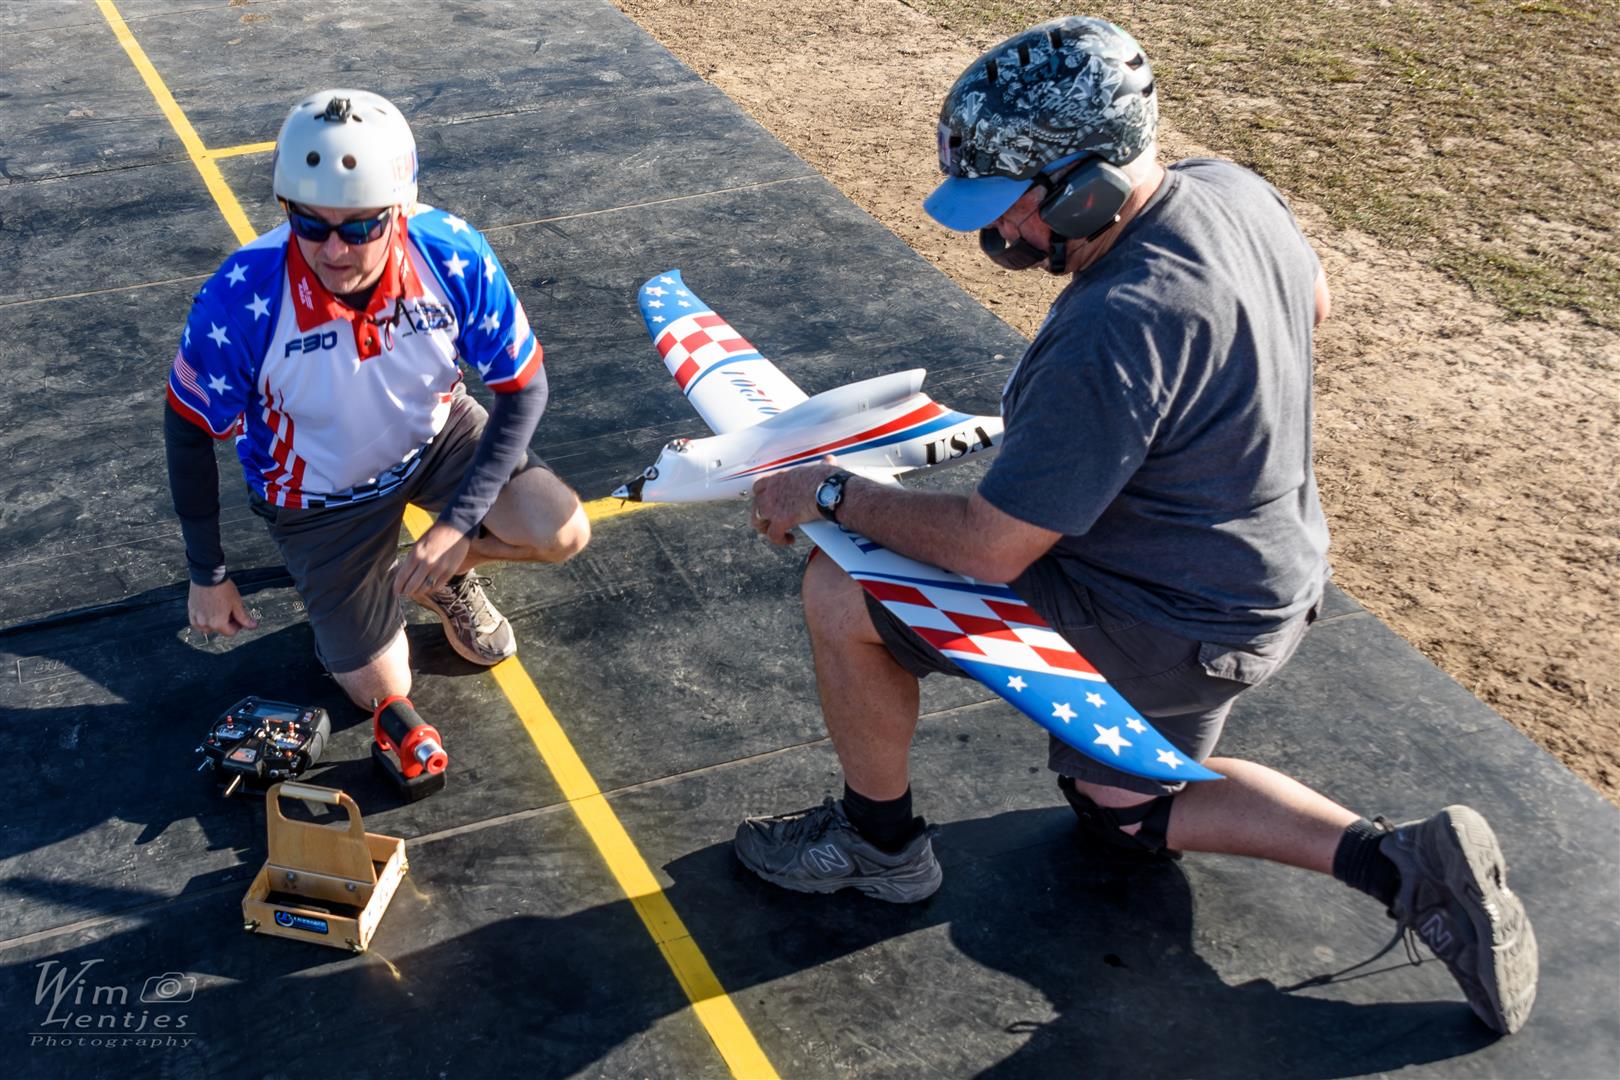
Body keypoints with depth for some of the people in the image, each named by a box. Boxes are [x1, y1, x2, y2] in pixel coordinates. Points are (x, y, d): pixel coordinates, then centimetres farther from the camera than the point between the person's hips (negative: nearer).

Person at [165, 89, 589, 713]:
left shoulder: (453, 257, -29)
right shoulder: (241, 300, -33)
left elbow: (523, 391, -17)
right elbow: (188, 430, -16)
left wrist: (458, 525, -24)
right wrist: (207, 575, -8)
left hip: (435, 434, 2)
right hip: (319, 493, -2)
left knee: (562, 534, -20)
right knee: (380, 691, 0)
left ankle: (445, 574, 13)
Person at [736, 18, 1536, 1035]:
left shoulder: (1116, 333, -35)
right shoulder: (1234, 188, -7)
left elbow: (990, 546, -28)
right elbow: (1313, 302, 16)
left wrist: (831, 493, -14)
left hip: (1164, 629, -10)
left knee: (839, 591, -7)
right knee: (1123, 804, 30)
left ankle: (878, 839, 16)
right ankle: (1401, 862, 18)